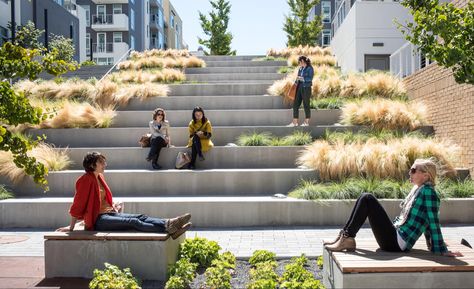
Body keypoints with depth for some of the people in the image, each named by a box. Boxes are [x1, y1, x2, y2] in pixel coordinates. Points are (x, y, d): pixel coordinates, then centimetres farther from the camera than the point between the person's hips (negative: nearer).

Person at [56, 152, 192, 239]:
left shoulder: (99, 177, 14)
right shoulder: (86, 180, -12)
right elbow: (78, 203, -11)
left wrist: (113, 205, 10)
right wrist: (71, 227, -8)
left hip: (110, 213, 8)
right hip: (98, 219, -8)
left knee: (141, 217, -15)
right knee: (133, 222, -27)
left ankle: (169, 223, -34)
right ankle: (167, 228, -41)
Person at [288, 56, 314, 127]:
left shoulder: (310, 68, -6)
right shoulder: (300, 69, 14)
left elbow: (310, 78, -15)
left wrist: (302, 78, -20)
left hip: (306, 88, -7)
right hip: (299, 88, 7)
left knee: (306, 105, 0)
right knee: (295, 104, 3)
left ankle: (307, 122, 12)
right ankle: (295, 122, 7)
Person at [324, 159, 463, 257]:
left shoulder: (427, 191, -12)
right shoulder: (418, 189, 16)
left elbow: (433, 222, -14)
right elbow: (427, 221, 22)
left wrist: (442, 250, -13)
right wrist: (433, 246, 27)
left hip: (396, 242, -9)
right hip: (395, 237, 9)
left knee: (368, 200, -15)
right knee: (365, 198, 3)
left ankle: (347, 238, -12)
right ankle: (346, 237, -1)